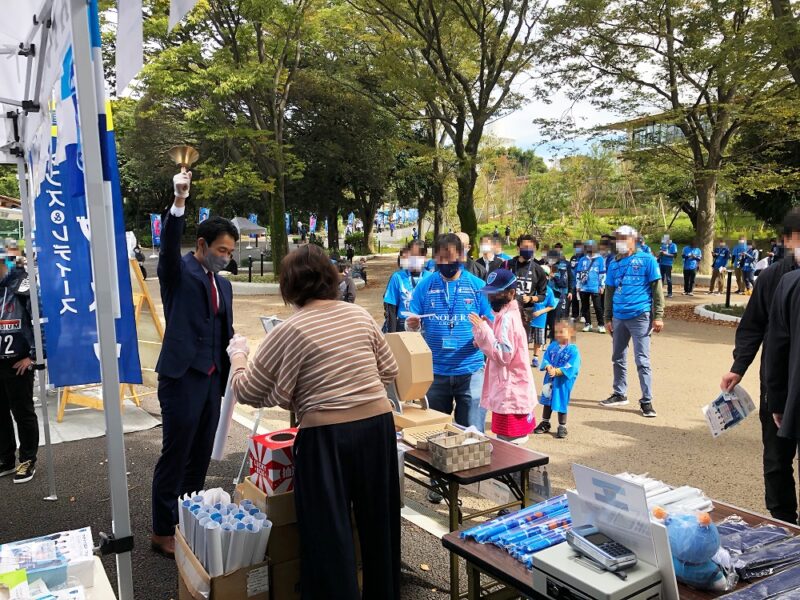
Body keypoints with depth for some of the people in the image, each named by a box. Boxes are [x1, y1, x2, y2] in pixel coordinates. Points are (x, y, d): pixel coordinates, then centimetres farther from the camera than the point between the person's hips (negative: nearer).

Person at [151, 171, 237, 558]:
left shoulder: (224, 284, 15)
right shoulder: (178, 272, -4)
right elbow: (169, 245, -26)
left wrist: (227, 379, 16)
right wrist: (179, 202, -41)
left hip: (212, 378, 7)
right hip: (181, 376, -7)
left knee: (200, 455, 14)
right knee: (175, 454, 0)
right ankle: (162, 532, 13)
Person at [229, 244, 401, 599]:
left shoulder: (289, 331, -8)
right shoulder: (361, 315, 6)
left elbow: (246, 392, 0)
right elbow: (389, 371, 12)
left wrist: (238, 355, 18)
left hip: (327, 437, -5)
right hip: (378, 426, 6)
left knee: (329, 534, 9)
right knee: (378, 523, 21)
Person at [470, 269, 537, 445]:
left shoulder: (507, 318, -17)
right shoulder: (507, 315, 14)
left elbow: (503, 355, -23)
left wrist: (483, 329, -24)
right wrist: (484, 330, 5)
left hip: (510, 394, -10)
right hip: (508, 392, 10)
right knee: (507, 444, 18)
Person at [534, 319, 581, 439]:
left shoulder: (573, 350, -12)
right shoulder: (552, 346, 3)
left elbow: (571, 367, -19)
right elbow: (546, 359, -1)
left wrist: (556, 371, -25)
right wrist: (549, 367, -22)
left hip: (563, 381, -5)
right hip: (550, 379, 5)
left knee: (561, 403, 3)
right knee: (547, 400, 16)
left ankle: (562, 427, 20)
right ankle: (545, 423, 32)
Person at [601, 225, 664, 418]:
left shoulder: (646, 260, -3)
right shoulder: (614, 263, 11)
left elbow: (657, 289, -3)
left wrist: (658, 316, -9)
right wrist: (608, 318, 14)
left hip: (640, 316, -5)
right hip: (619, 317, 5)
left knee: (642, 361, -3)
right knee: (618, 358, 14)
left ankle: (646, 401, 5)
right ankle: (619, 394, 28)